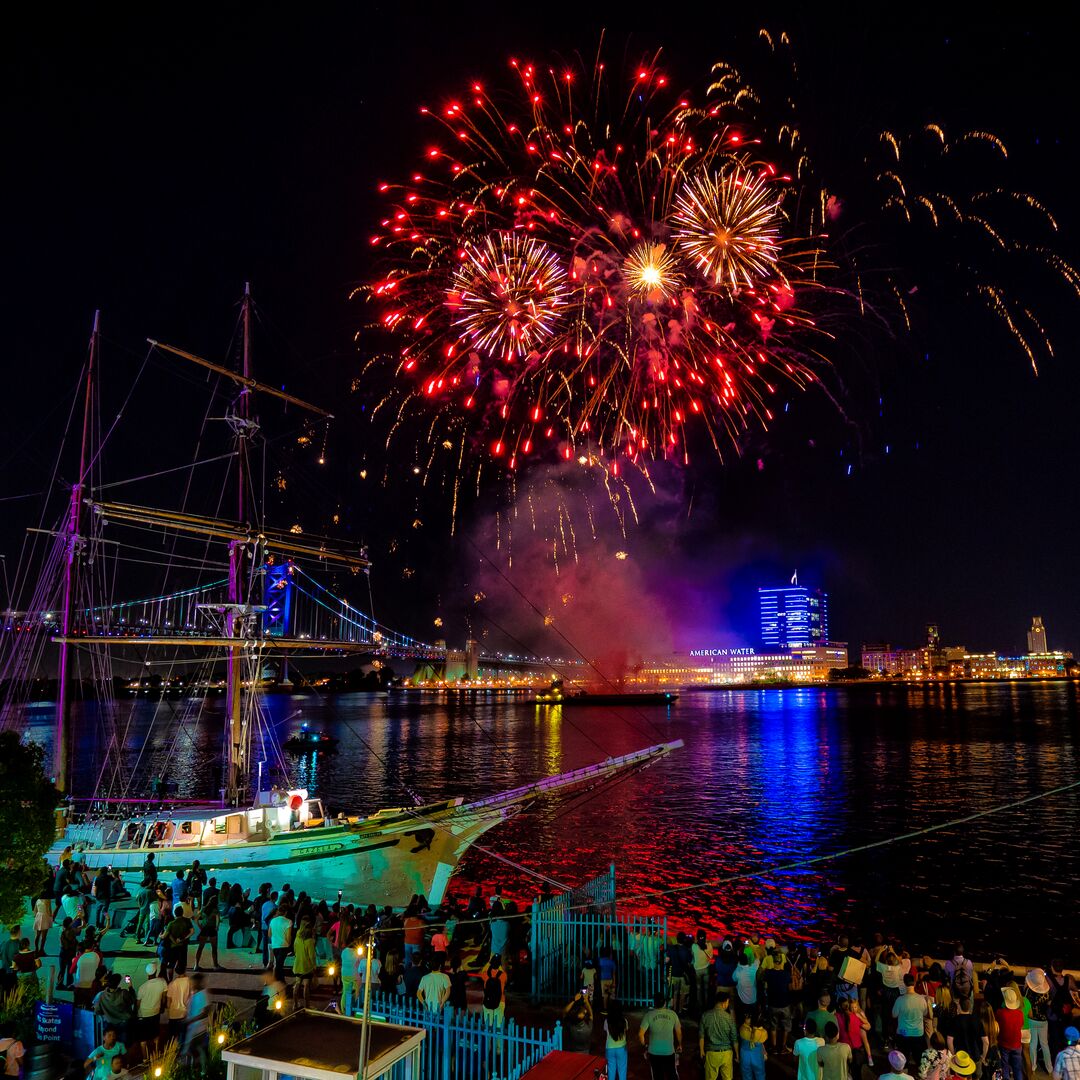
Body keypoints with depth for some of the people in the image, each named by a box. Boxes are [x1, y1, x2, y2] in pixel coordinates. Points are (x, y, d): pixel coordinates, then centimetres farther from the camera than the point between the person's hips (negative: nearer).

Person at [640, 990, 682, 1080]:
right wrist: (679, 1045, 20)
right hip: (669, 1051, 1)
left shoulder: (649, 1015, -9)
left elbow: (640, 1034, -13)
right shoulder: (673, 1014, -6)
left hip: (654, 1052, -1)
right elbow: (678, 1032, 4)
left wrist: (645, 1045, 4)